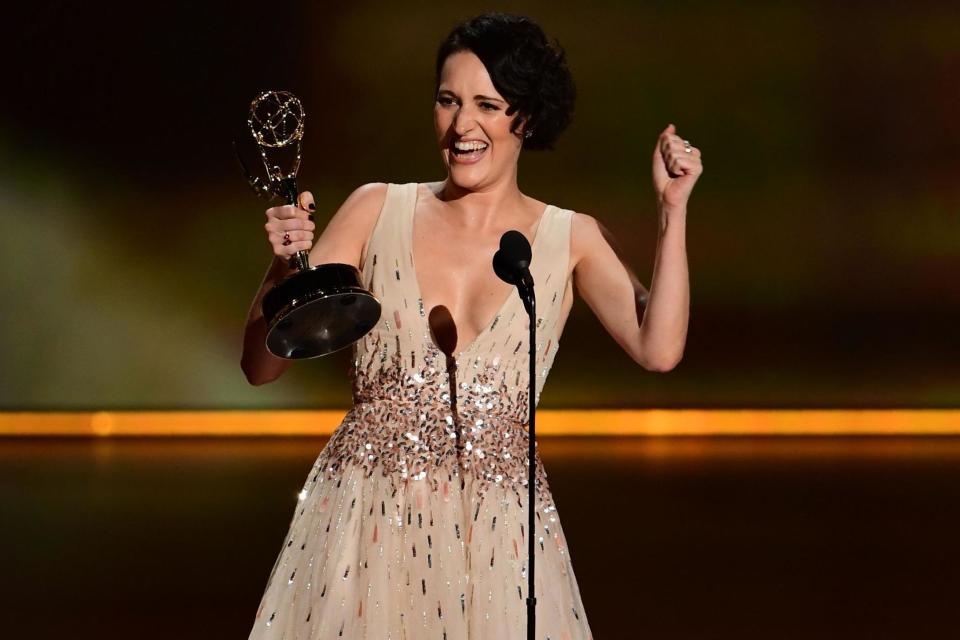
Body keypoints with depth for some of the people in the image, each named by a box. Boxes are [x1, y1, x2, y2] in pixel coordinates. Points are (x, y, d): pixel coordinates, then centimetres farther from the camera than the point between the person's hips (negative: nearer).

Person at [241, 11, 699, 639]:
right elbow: (262, 365, 0)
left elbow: (658, 349, -14)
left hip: (498, 538, 0)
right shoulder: (378, 211, 2)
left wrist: (673, 210, -12)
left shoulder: (571, 240, 2)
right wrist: (286, 266, -18)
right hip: (363, 518, 0)